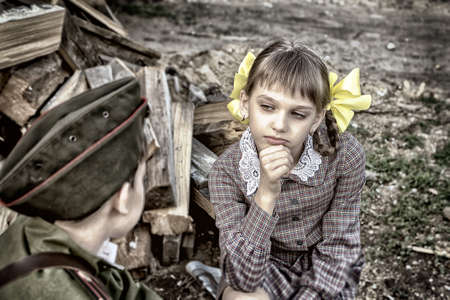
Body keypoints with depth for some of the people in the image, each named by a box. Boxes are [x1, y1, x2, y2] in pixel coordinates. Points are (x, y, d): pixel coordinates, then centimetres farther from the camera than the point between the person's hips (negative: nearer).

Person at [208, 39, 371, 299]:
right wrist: (266, 195, -40)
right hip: (264, 267, -1)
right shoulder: (227, 171, -23)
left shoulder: (345, 155, -22)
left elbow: (336, 250, -13)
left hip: (328, 273, 1)